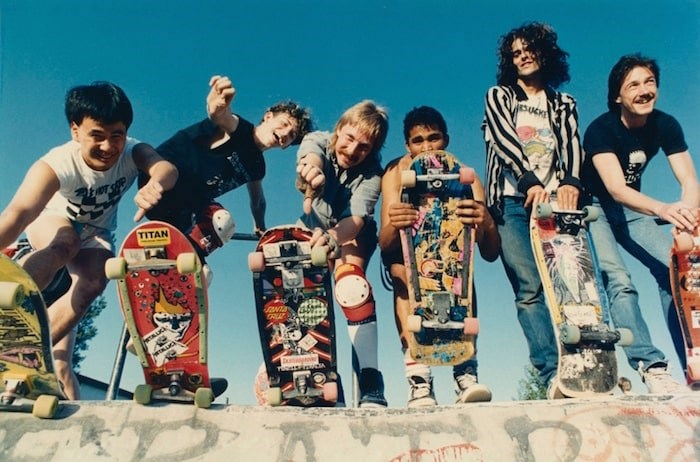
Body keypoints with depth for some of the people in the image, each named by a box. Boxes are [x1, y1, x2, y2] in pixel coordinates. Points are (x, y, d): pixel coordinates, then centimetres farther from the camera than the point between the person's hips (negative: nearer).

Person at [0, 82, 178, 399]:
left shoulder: (131, 153, -28)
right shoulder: (57, 164, -37)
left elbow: (166, 167, -50)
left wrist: (154, 185, -75)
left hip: (96, 233, 3)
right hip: (51, 221, -3)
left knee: (92, 284, -25)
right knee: (65, 244, -38)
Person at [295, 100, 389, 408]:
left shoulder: (372, 173, -26)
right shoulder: (318, 140, -20)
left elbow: (356, 218, -40)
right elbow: (311, 155, -44)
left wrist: (333, 238, -63)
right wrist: (311, 168, -70)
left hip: (352, 234, -3)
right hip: (313, 229, 4)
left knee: (351, 289, -30)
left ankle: (371, 385, -31)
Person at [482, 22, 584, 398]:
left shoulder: (564, 104, 25)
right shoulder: (498, 96, 19)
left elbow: (572, 145, 7)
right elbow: (504, 139, 0)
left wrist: (570, 182, -16)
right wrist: (531, 181, -18)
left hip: (553, 200, 2)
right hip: (514, 201, -2)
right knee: (530, 287, -16)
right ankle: (552, 374, -22)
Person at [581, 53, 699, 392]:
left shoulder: (665, 125, -8)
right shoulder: (601, 129, -23)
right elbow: (615, 189, -35)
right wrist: (663, 209, -53)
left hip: (631, 208, 5)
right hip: (594, 206, -4)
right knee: (618, 280, -24)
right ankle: (652, 368, -27)